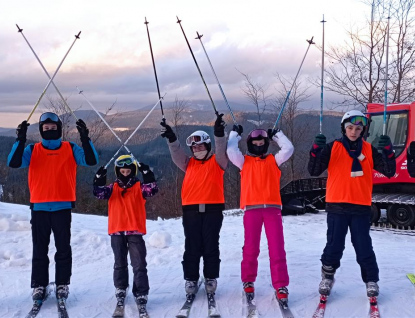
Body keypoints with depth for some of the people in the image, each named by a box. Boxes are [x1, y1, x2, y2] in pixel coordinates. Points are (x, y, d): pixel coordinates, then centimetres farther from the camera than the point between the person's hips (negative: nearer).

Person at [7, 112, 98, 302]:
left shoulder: (71, 149, 4)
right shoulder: (32, 150, 5)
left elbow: (91, 161, -10)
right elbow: (13, 163, -10)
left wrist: (85, 138, -23)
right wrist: (20, 140, -23)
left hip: (62, 207, -1)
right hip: (39, 207, 1)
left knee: (63, 249, 4)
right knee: (39, 249, 7)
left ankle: (62, 284, 14)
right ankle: (39, 285, 15)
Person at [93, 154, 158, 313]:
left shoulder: (139, 187, 3)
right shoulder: (113, 188, 8)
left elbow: (152, 189, -14)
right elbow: (99, 193, -6)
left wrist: (147, 174, -25)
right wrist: (99, 179, -21)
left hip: (135, 231, -2)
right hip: (117, 231, 2)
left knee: (139, 265, -4)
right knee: (120, 264, 14)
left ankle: (141, 294, 0)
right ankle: (120, 290, 27)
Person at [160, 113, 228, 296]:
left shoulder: (217, 162, 8)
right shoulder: (189, 163, 17)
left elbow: (222, 151, -10)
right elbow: (177, 155, 3)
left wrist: (219, 134, -27)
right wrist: (171, 139, -14)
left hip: (213, 209, -2)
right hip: (191, 210, 2)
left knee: (211, 246, 3)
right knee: (192, 247, 3)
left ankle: (211, 278, 13)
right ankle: (190, 279, 11)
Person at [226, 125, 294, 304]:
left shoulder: (273, 160, 17)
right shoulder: (244, 161, 15)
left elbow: (288, 149, 5)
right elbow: (231, 151, 1)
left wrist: (277, 134, 16)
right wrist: (235, 134, 15)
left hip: (272, 208, 0)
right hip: (251, 209, 0)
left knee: (277, 249, -5)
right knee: (250, 248, 3)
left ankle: (281, 286, -2)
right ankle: (248, 281, 19)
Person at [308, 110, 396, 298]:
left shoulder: (369, 150, 6)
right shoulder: (332, 148, 1)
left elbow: (389, 172, 1)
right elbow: (314, 171, -6)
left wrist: (388, 152, -16)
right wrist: (316, 151, -23)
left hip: (361, 208, 1)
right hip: (336, 206, -1)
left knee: (364, 247, 2)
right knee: (334, 247, 3)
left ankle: (371, 281, 19)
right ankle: (327, 277, 24)